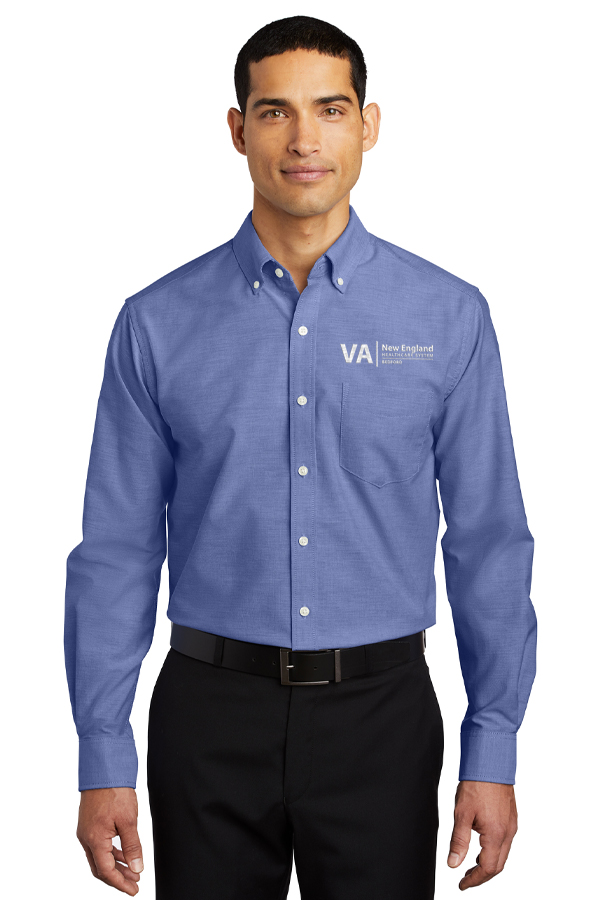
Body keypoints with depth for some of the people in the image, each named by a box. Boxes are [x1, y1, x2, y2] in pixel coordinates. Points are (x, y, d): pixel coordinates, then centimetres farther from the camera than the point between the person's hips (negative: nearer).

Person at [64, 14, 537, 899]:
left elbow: (489, 542, -1)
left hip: (379, 710, 0)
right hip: (213, 714, 0)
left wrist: (493, 753, -2)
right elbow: (117, 551, 0)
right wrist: (104, 761, -2)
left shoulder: (449, 317, -3)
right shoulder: (158, 324, -2)